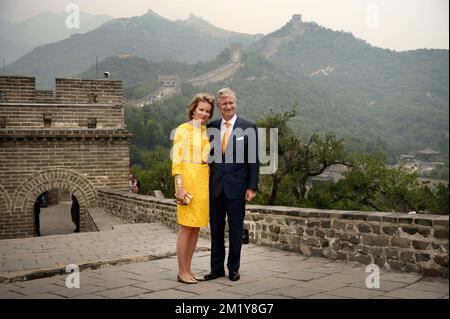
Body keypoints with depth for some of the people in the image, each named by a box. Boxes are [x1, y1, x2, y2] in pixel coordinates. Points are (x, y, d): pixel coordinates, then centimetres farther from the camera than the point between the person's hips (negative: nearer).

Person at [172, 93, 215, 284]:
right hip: (188, 179, -7)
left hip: (204, 180, 7)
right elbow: (176, 160, -11)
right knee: (186, 228, -4)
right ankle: (181, 272, 4)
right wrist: (180, 187, -17)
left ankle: (188, 269, 17)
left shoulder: (206, 131, 15)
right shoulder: (183, 130, -6)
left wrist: (208, 183, 13)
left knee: (196, 228, 9)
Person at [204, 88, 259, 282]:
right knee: (216, 229, 10)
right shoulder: (211, 127, 7)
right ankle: (216, 268, 21)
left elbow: (253, 160, -3)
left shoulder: (248, 128, -2)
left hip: (236, 186, -3)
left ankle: (233, 268, 19)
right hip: (215, 186, 3)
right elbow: (207, 155, 10)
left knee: (236, 230, 6)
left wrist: (252, 187, -7)